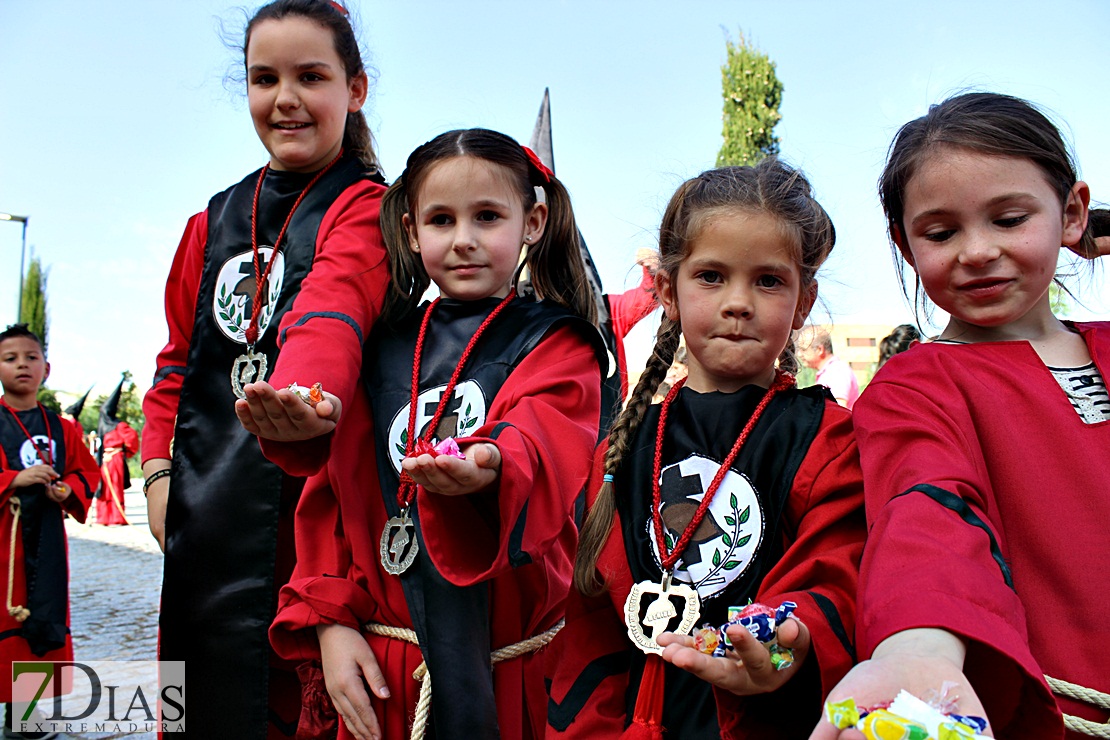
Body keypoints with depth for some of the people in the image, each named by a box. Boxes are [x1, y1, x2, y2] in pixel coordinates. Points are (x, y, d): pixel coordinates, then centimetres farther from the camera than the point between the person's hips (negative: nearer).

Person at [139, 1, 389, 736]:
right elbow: (178, 360, 19)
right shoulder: (214, 219, 14)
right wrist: (158, 468, 6)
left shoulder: (367, 209, -5)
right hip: (206, 512, 6)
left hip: (308, 503, -5)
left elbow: (331, 314, -26)